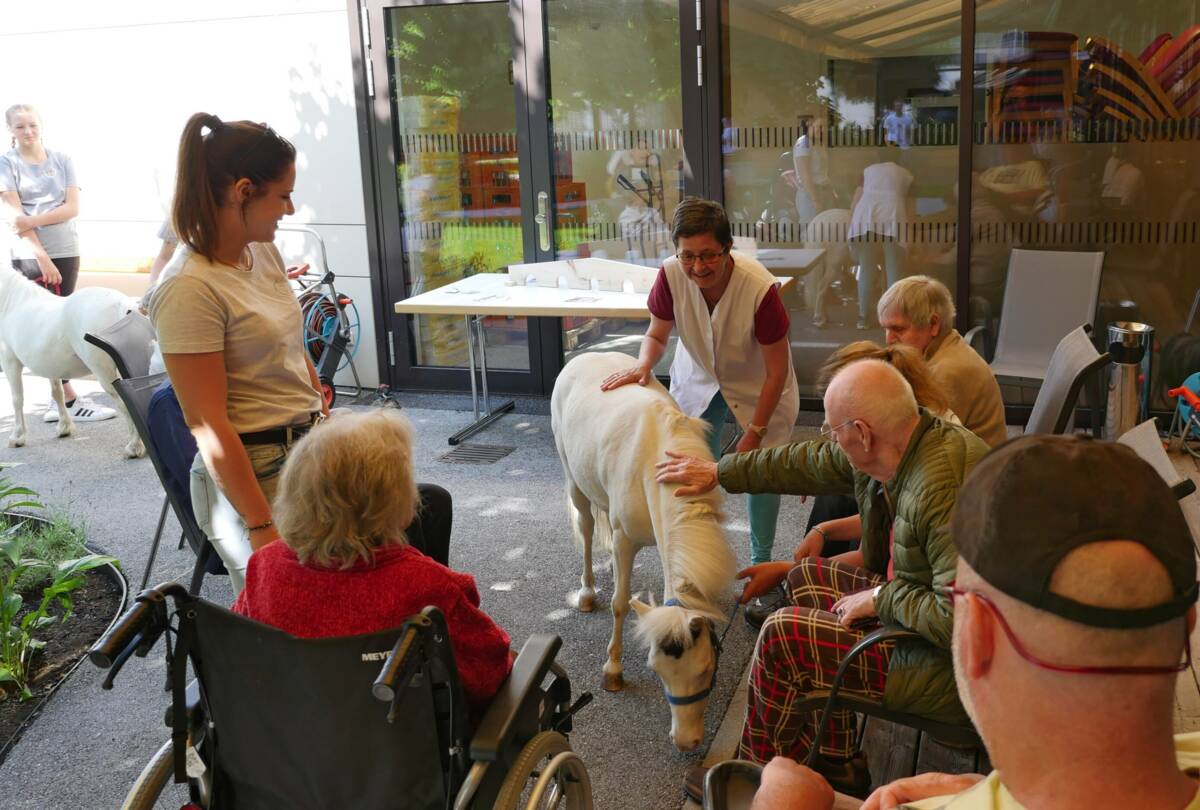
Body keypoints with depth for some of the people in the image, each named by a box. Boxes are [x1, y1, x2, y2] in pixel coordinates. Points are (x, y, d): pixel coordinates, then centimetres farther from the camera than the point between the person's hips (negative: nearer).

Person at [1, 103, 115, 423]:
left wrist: (33, 220, -13)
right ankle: (69, 400, -8)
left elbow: (73, 208, -1)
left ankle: (58, 400, 9)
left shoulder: (62, 160, 8)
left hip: (67, 252, 3)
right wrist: (43, 258, -15)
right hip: (29, 256, -3)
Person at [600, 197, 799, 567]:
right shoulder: (671, 276, -28)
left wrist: (754, 433, -18)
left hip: (757, 386, -2)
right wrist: (644, 364, -31)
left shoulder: (760, 288, -36)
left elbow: (777, 371, -24)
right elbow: (657, 334, -8)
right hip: (698, 379, 3)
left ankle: (761, 560, 24)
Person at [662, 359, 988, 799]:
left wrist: (880, 598, -20)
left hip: (955, 662, -10)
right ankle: (835, 765, 20)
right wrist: (719, 472, 23)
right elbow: (806, 463, 12)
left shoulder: (946, 491, -33)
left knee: (784, 635, -10)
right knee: (810, 577, 16)